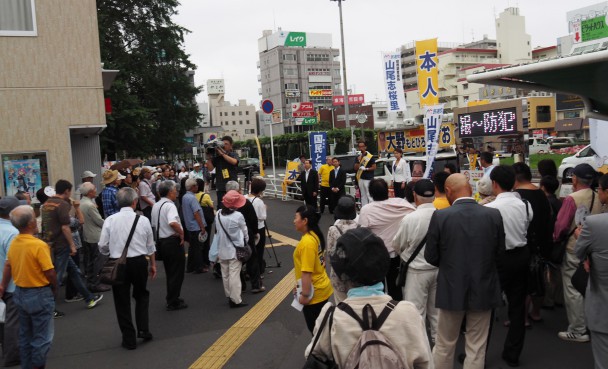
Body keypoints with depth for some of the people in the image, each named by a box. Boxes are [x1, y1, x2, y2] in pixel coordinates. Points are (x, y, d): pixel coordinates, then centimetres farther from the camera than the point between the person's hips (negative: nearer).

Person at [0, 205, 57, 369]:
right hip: (39, 295, -7)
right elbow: (50, 273, -19)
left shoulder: (13, 243, -1)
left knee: (25, 336, 19)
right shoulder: (39, 245, -22)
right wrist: (54, 289, 0)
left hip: (20, 294, 7)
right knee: (42, 338, 6)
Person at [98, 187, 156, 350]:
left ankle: (129, 339, 17)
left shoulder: (110, 220, -7)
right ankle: (143, 329, 13)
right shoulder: (143, 220, -4)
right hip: (139, 262, 1)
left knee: (122, 300, 11)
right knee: (142, 295, 24)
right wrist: (152, 264, 20)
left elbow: (103, 246, -2)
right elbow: (150, 246, 5)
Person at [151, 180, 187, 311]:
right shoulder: (169, 205, -19)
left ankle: (172, 297, 33)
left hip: (160, 241, 9)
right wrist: (181, 233, -22)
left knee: (170, 271, 21)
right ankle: (173, 303, 10)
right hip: (173, 242, -9)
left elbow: (153, 225, 18)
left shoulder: (156, 206, 8)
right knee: (177, 273, 3)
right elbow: (173, 223, -36)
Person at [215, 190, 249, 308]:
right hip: (235, 250, -5)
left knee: (225, 275, 15)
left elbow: (217, 230, 4)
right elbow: (244, 232, -3)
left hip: (222, 250, 5)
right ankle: (236, 300, 3)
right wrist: (245, 242, 15)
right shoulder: (238, 216, -16)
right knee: (234, 275, -2)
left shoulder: (218, 214, -3)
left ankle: (229, 296, 27)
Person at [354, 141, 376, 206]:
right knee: (363, 195, 10)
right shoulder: (358, 157, 12)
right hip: (360, 178, 6)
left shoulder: (370, 156, -5)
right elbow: (355, 168, 8)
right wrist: (359, 161, -7)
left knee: (369, 195, -9)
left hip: (368, 179, -6)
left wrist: (366, 169, -16)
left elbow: (374, 167, -5)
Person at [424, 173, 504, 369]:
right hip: (484, 290, 1)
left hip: (452, 289, -1)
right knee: (477, 349, 13)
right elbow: (500, 252, 2)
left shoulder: (440, 216, -14)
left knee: (444, 346, 17)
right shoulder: (494, 215, -8)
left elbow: (430, 257, -7)